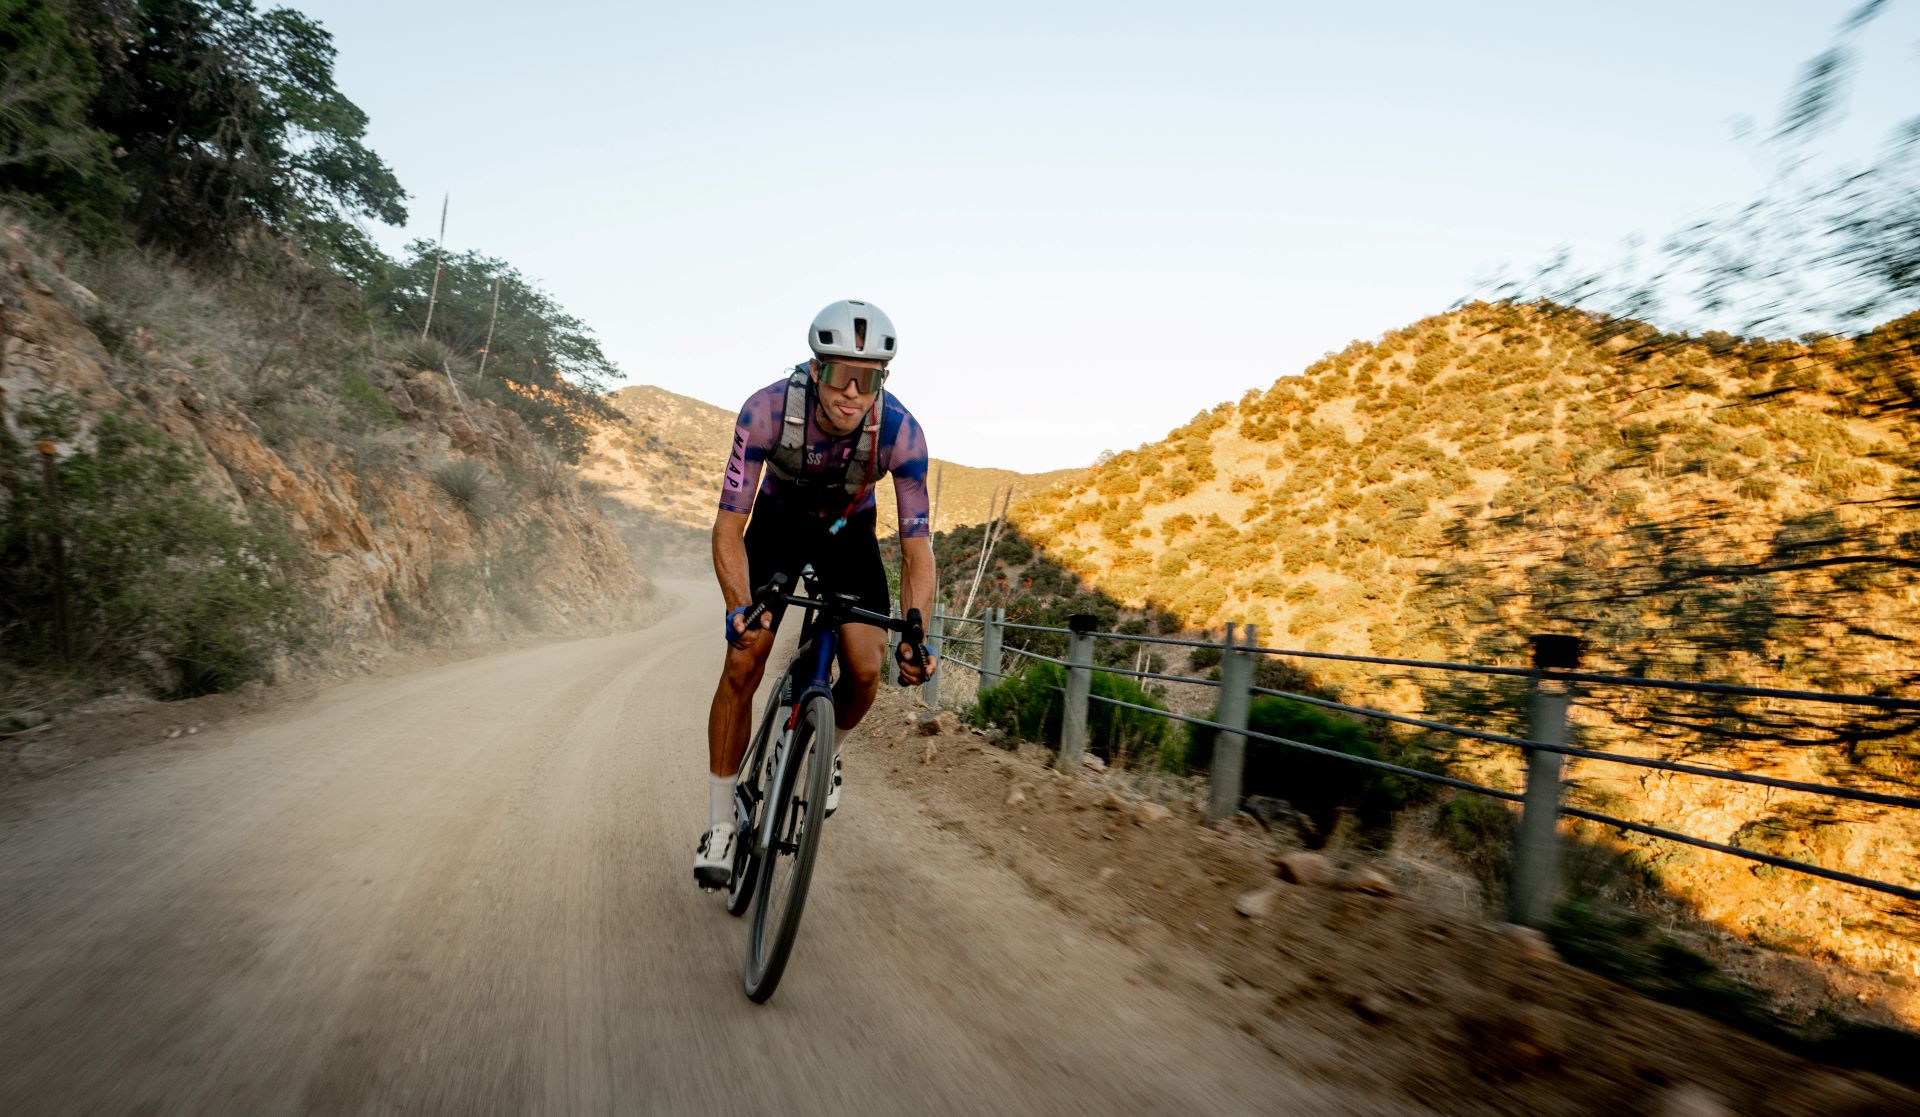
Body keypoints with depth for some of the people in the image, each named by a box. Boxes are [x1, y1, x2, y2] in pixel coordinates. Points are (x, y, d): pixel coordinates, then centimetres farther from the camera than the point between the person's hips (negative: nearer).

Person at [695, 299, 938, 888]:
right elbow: (729, 526, -30)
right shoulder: (766, 411, -34)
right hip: (777, 524, -1)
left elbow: (916, 546, -25)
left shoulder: (901, 432, -32)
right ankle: (719, 826, 1)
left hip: (850, 533, 1)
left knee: (866, 669, -15)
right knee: (743, 663, -13)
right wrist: (740, 609, -45)